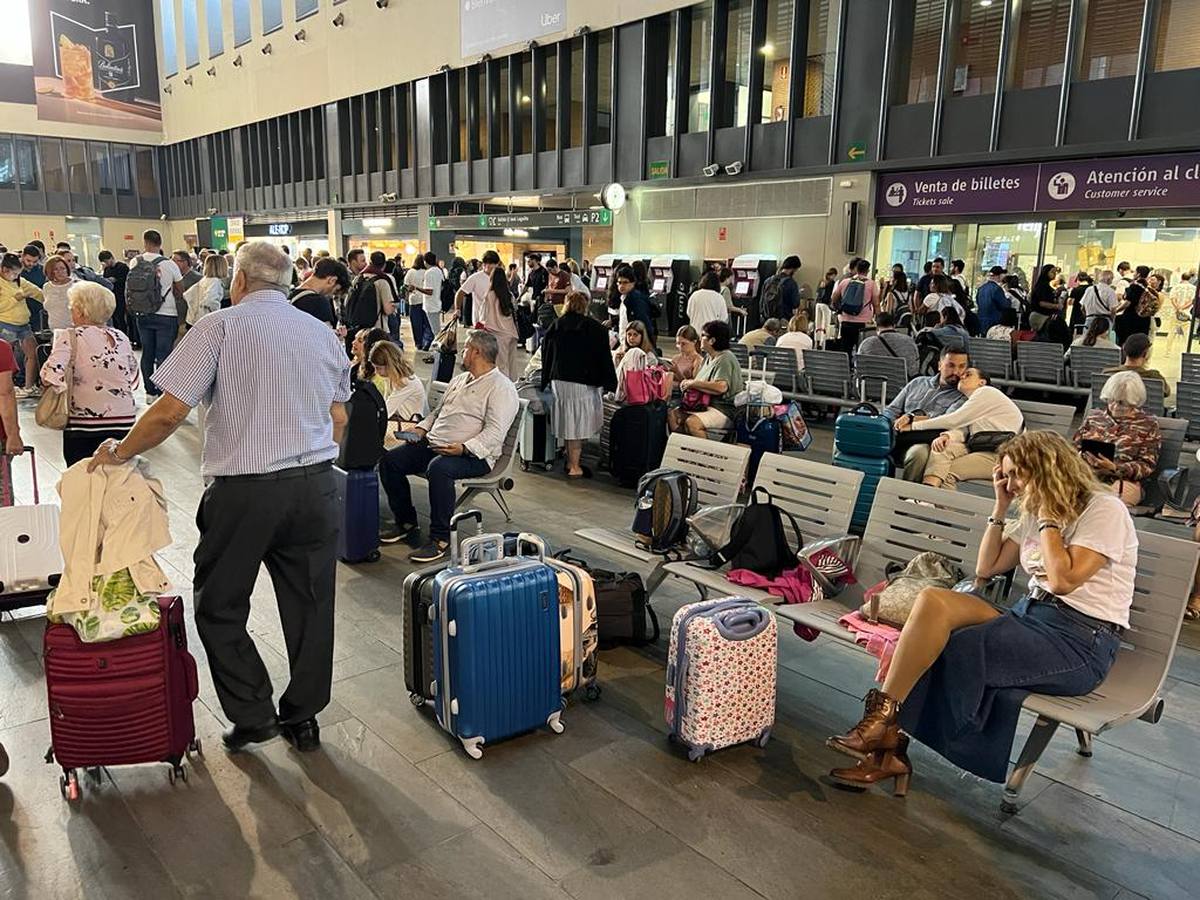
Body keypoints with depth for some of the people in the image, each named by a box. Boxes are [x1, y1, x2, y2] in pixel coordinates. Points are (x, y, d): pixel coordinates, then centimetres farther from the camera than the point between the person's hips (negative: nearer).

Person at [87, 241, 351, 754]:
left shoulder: (221, 327, -6)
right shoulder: (323, 333, 9)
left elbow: (171, 411, -12)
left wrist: (121, 453, 4)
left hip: (245, 490, -4)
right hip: (315, 488, 5)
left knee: (219, 607, 14)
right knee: (309, 604, 13)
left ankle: (253, 715, 14)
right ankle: (303, 717, 25)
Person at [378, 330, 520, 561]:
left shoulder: (501, 387, -7)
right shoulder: (460, 379, 22)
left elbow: (495, 431, -18)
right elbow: (439, 410, 31)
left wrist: (464, 448, -29)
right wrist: (422, 428, 11)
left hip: (474, 455, -9)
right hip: (433, 444, 9)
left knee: (439, 468, -38)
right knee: (389, 460, -5)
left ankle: (440, 539, -25)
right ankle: (406, 523, 7)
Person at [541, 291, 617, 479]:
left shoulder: (555, 326, 5)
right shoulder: (596, 329, -5)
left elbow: (546, 356, 10)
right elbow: (604, 359, -5)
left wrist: (546, 382, 18)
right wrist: (610, 384, 0)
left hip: (559, 380, 4)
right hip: (584, 383, -4)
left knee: (567, 420, 14)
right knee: (578, 422, 1)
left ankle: (570, 461, 23)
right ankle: (574, 467, 2)